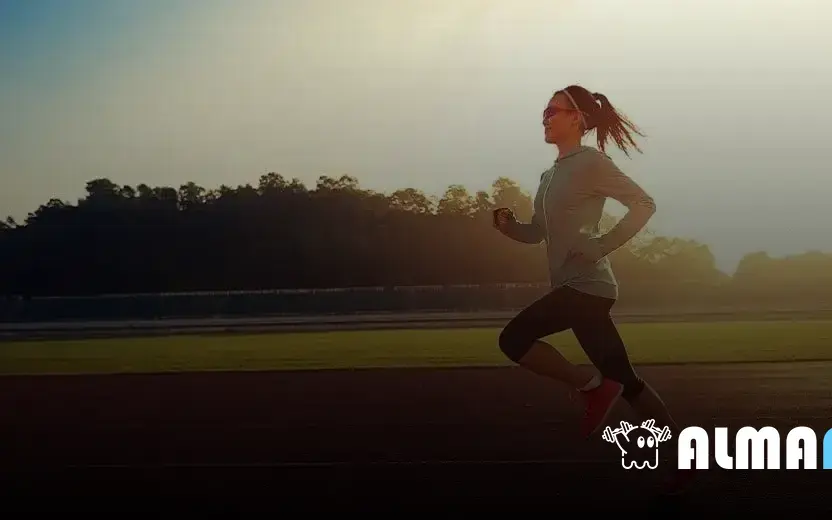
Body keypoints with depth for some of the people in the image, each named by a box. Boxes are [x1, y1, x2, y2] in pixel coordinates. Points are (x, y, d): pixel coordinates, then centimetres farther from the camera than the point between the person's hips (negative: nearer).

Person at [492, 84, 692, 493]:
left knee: (514, 338, -14)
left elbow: (644, 204, -11)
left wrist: (603, 245, -16)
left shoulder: (592, 162, -7)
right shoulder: (550, 175, 18)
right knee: (622, 379, 9)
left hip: (587, 285, -9)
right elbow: (538, 233, 22)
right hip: (572, 286, 9)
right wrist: (508, 225, 3)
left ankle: (591, 384, -4)